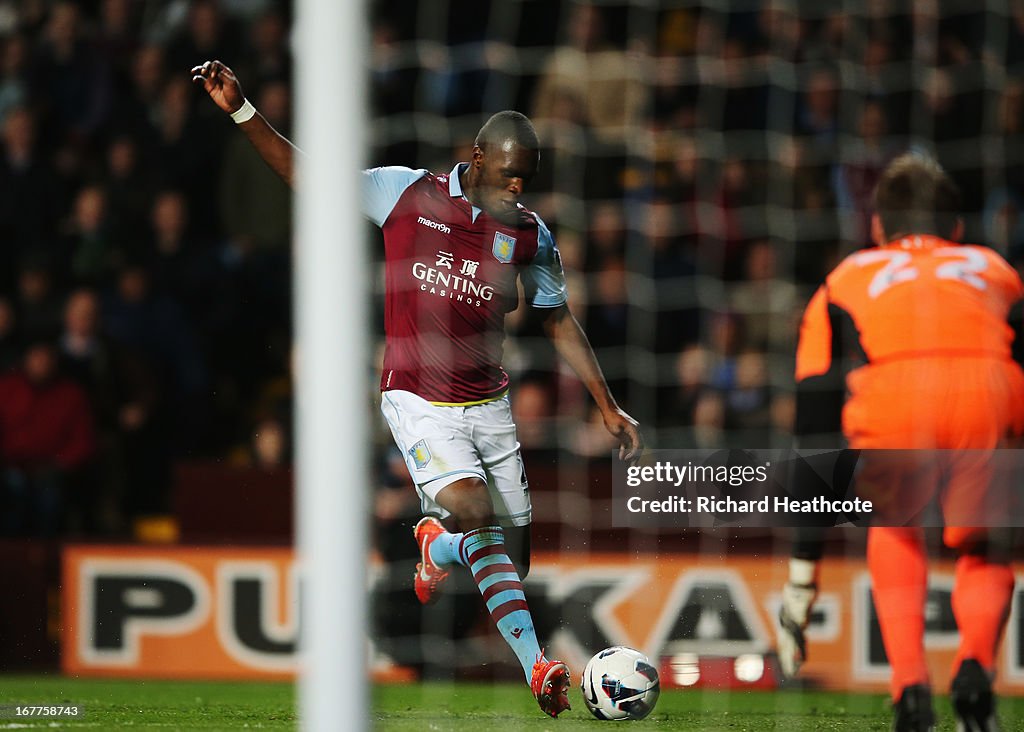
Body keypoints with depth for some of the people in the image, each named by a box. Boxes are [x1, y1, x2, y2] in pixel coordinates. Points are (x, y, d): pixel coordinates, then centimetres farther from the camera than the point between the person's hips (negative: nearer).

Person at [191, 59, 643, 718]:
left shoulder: (529, 233, 5)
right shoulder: (405, 194, -3)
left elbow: (560, 323, 15)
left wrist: (608, 407, 12)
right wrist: (241, 111, -3)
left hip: (489, 405, 4)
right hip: (419, 401, -4)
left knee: (512, 560, 1)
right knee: (472, 510, -28)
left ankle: (439, 548, 34)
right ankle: (535, 664, -12)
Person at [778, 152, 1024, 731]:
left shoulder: (845, 281, 37)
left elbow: (815, 439, 35)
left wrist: (803, 575, 38)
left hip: (891, 401, 0)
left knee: (893, 530, 30)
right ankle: (976, 668, 4)